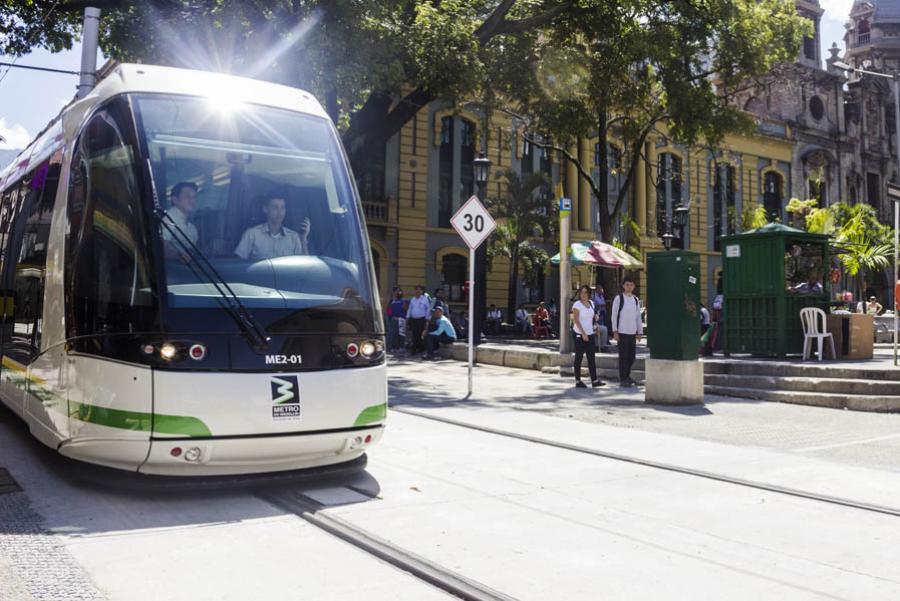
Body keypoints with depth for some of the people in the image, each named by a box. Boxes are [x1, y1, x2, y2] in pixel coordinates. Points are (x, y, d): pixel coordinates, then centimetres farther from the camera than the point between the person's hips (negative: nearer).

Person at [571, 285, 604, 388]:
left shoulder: (591, 303, 9)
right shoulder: (577, 304, -10)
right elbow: (576, 320, -15)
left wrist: (595, 317, 1)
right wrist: (583, 333, -20)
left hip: (590, 334, 6)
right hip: (580, 334, -6)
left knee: (591, 358, 5)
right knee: (579, 357, 0)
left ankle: (594, 380, 6)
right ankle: (578, 381, 5)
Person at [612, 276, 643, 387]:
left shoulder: (636, 300, 13)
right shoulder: (619, 298, -4)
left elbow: (638, 317, 16)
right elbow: (614, 315, -5)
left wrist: (640, 332, 12)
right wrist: (615, 331, -11)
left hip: (632, 332, 5)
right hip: (622, 332, -5)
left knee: (631, 357, 10)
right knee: (623, 356, -3)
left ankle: (627, 376, 24)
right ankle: (622, 379, 4)